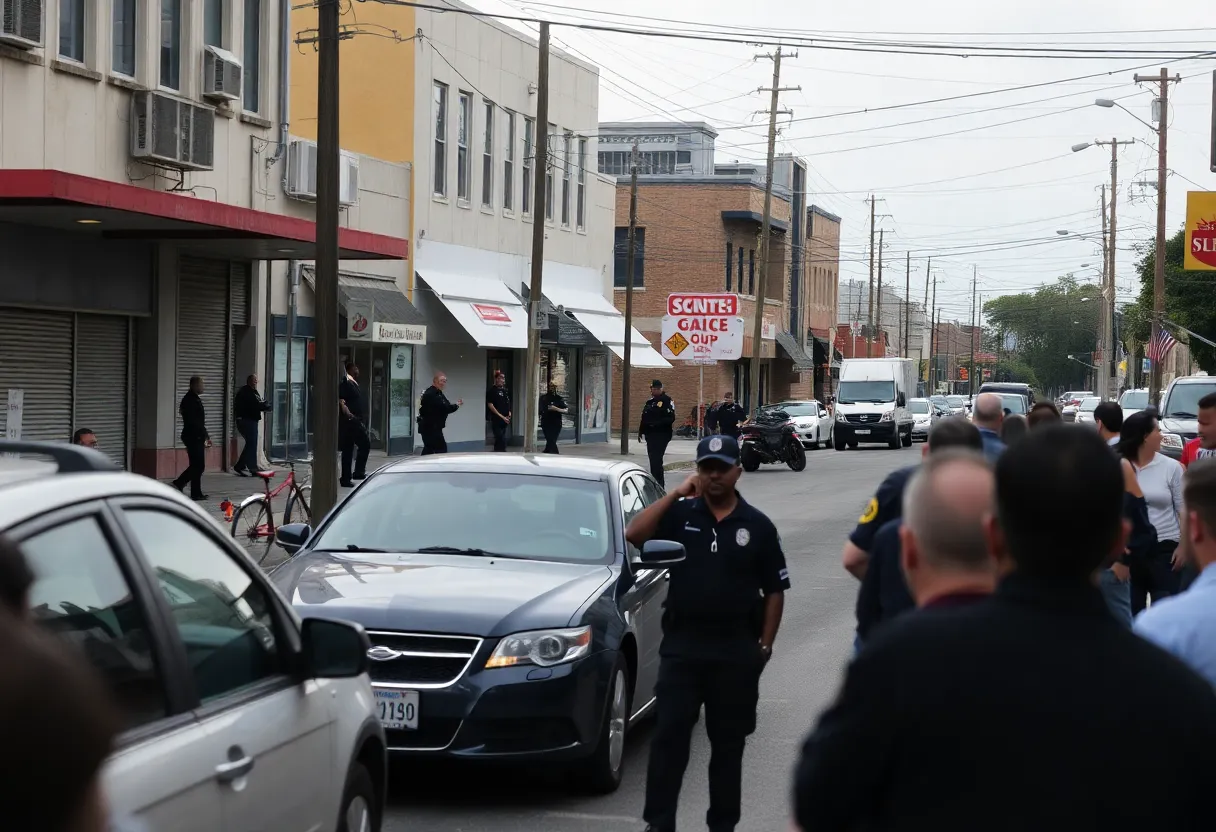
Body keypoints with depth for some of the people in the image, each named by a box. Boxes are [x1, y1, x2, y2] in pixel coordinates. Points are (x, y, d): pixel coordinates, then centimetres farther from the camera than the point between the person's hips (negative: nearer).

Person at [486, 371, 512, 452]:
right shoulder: (492, 390, -9)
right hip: (496, 420, -7)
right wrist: (501, 416, -16)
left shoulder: (504, 390, 14)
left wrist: (509, 413, 5)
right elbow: (490, 405, -14)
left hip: (505, 420, 7)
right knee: (501, 440, -11)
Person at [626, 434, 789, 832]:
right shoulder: (681, 513, 2)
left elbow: (775, 590, 5)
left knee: (728, 742, 9)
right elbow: (634, 534, -14)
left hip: (736, 649, 0)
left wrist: (764, 646, -1)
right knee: (668, 735, -3)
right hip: (682, 643, 0)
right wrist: (676, 493, -12)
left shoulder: (757, 526, 2)